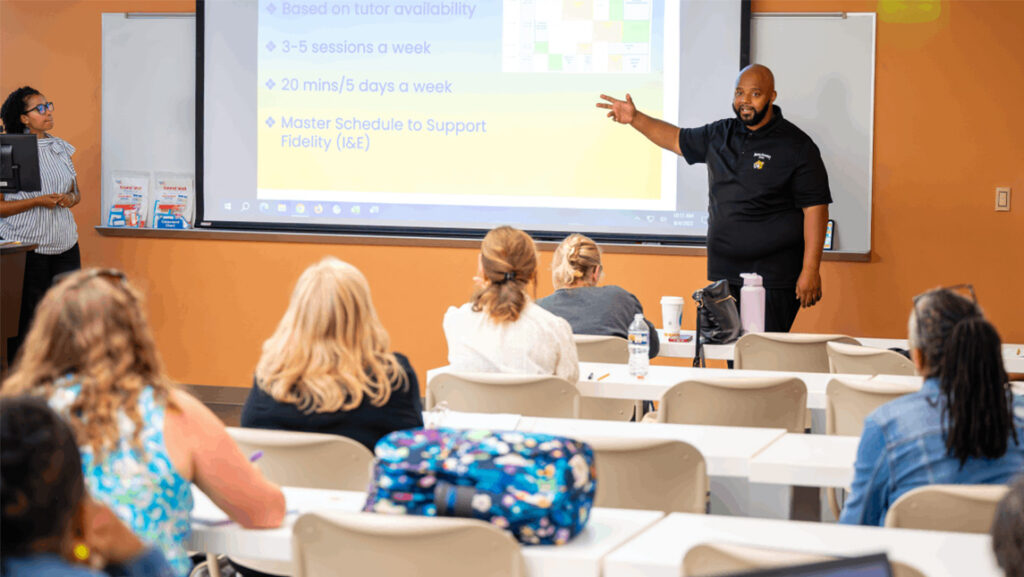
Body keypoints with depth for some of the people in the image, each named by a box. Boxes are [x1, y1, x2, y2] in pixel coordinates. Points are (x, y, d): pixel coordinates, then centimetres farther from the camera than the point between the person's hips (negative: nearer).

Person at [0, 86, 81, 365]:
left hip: (65, 244, 5)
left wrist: (70, 199, -3)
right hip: (26, 246, -5)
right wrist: (38, 201, -17)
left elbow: (77, 192, 21)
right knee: (25, 322, 0)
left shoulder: (61, 148, 10)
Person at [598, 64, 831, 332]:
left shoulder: (797, 146, -6)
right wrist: (635, 118, 13)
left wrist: (810, 270, -14)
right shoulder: (720, 135, 13)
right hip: (724, 274, 6)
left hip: (773, 280, -6)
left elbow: (815, 209, -9)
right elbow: (677, 139, 28)